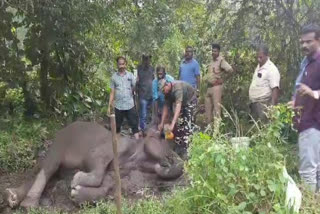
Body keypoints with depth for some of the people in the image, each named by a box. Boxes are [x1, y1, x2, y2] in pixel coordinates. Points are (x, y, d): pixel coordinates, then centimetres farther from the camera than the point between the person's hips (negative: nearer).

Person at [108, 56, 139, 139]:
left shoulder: (130, 75, 1)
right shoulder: (114, 76, 3)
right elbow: (112, 92, 5)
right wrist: (109, 106, 2)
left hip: (130, 105, -1)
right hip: (118, 106, 1)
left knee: (134, 124, 1)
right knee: (117, 125, 12)